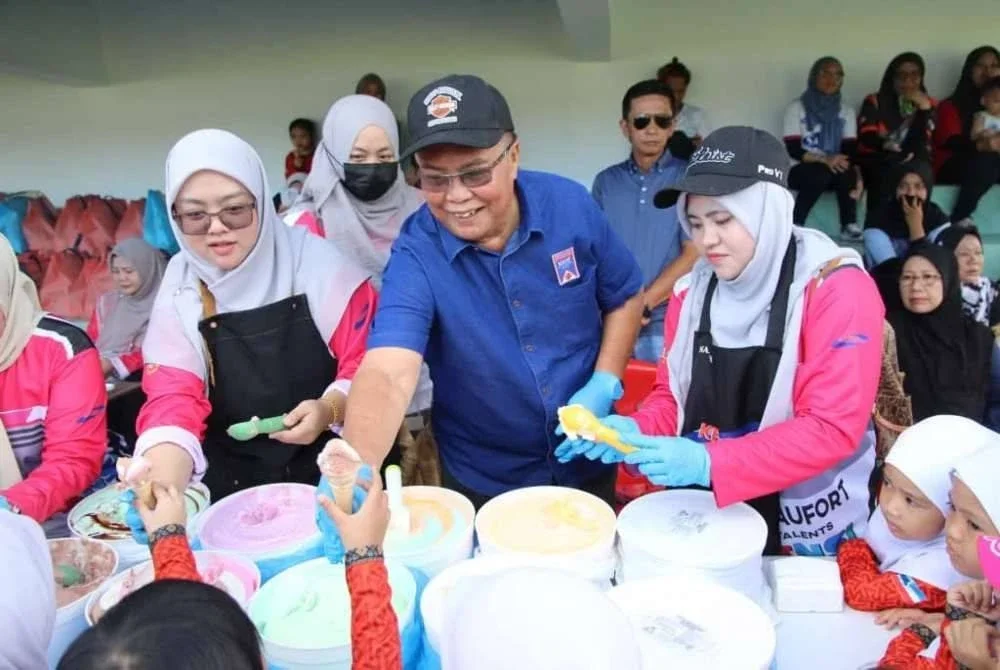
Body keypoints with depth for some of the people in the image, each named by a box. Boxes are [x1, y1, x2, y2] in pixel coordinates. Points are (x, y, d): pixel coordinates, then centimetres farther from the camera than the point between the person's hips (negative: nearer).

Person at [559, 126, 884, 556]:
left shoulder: (838, 290, -17)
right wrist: (635, 431, -16)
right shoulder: (691, 290, -1)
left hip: (805, 527, -4)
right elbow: (674, 396, 6)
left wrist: (709, 463, -31)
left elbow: (834, 429, -22)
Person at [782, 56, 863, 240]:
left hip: (833, 170, 3)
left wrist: (857, 175, -23)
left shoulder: (846, 110, 7)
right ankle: (795, 226, -24)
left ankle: (850, 225, -21)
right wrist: (824, 159, -27)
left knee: (846, 172, -32)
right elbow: (793, 150, -11)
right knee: (822, 171, -36)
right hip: (801, 170, -3)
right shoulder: (796, 107, -4)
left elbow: (850, 149, -3)